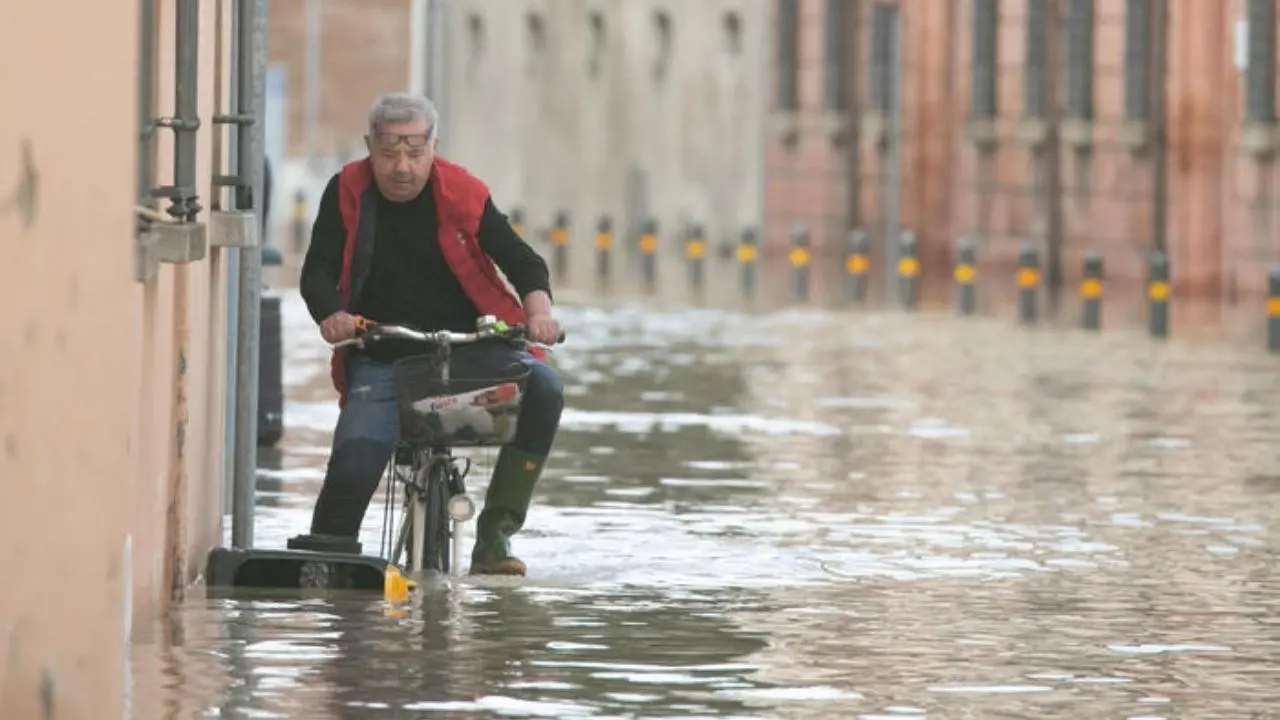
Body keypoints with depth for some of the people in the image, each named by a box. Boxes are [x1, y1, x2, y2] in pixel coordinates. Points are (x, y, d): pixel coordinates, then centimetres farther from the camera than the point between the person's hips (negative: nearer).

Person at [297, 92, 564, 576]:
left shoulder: (462, 195, 0)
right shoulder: (347, 194, 2)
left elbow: (522, 261, 0)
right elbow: (318, 271, -2)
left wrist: (538, 311, -21)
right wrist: (331, 315, -25)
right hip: (381, 359, 0)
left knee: (542, 388, -27)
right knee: (354, 464, -22)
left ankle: (497, 530, -19)